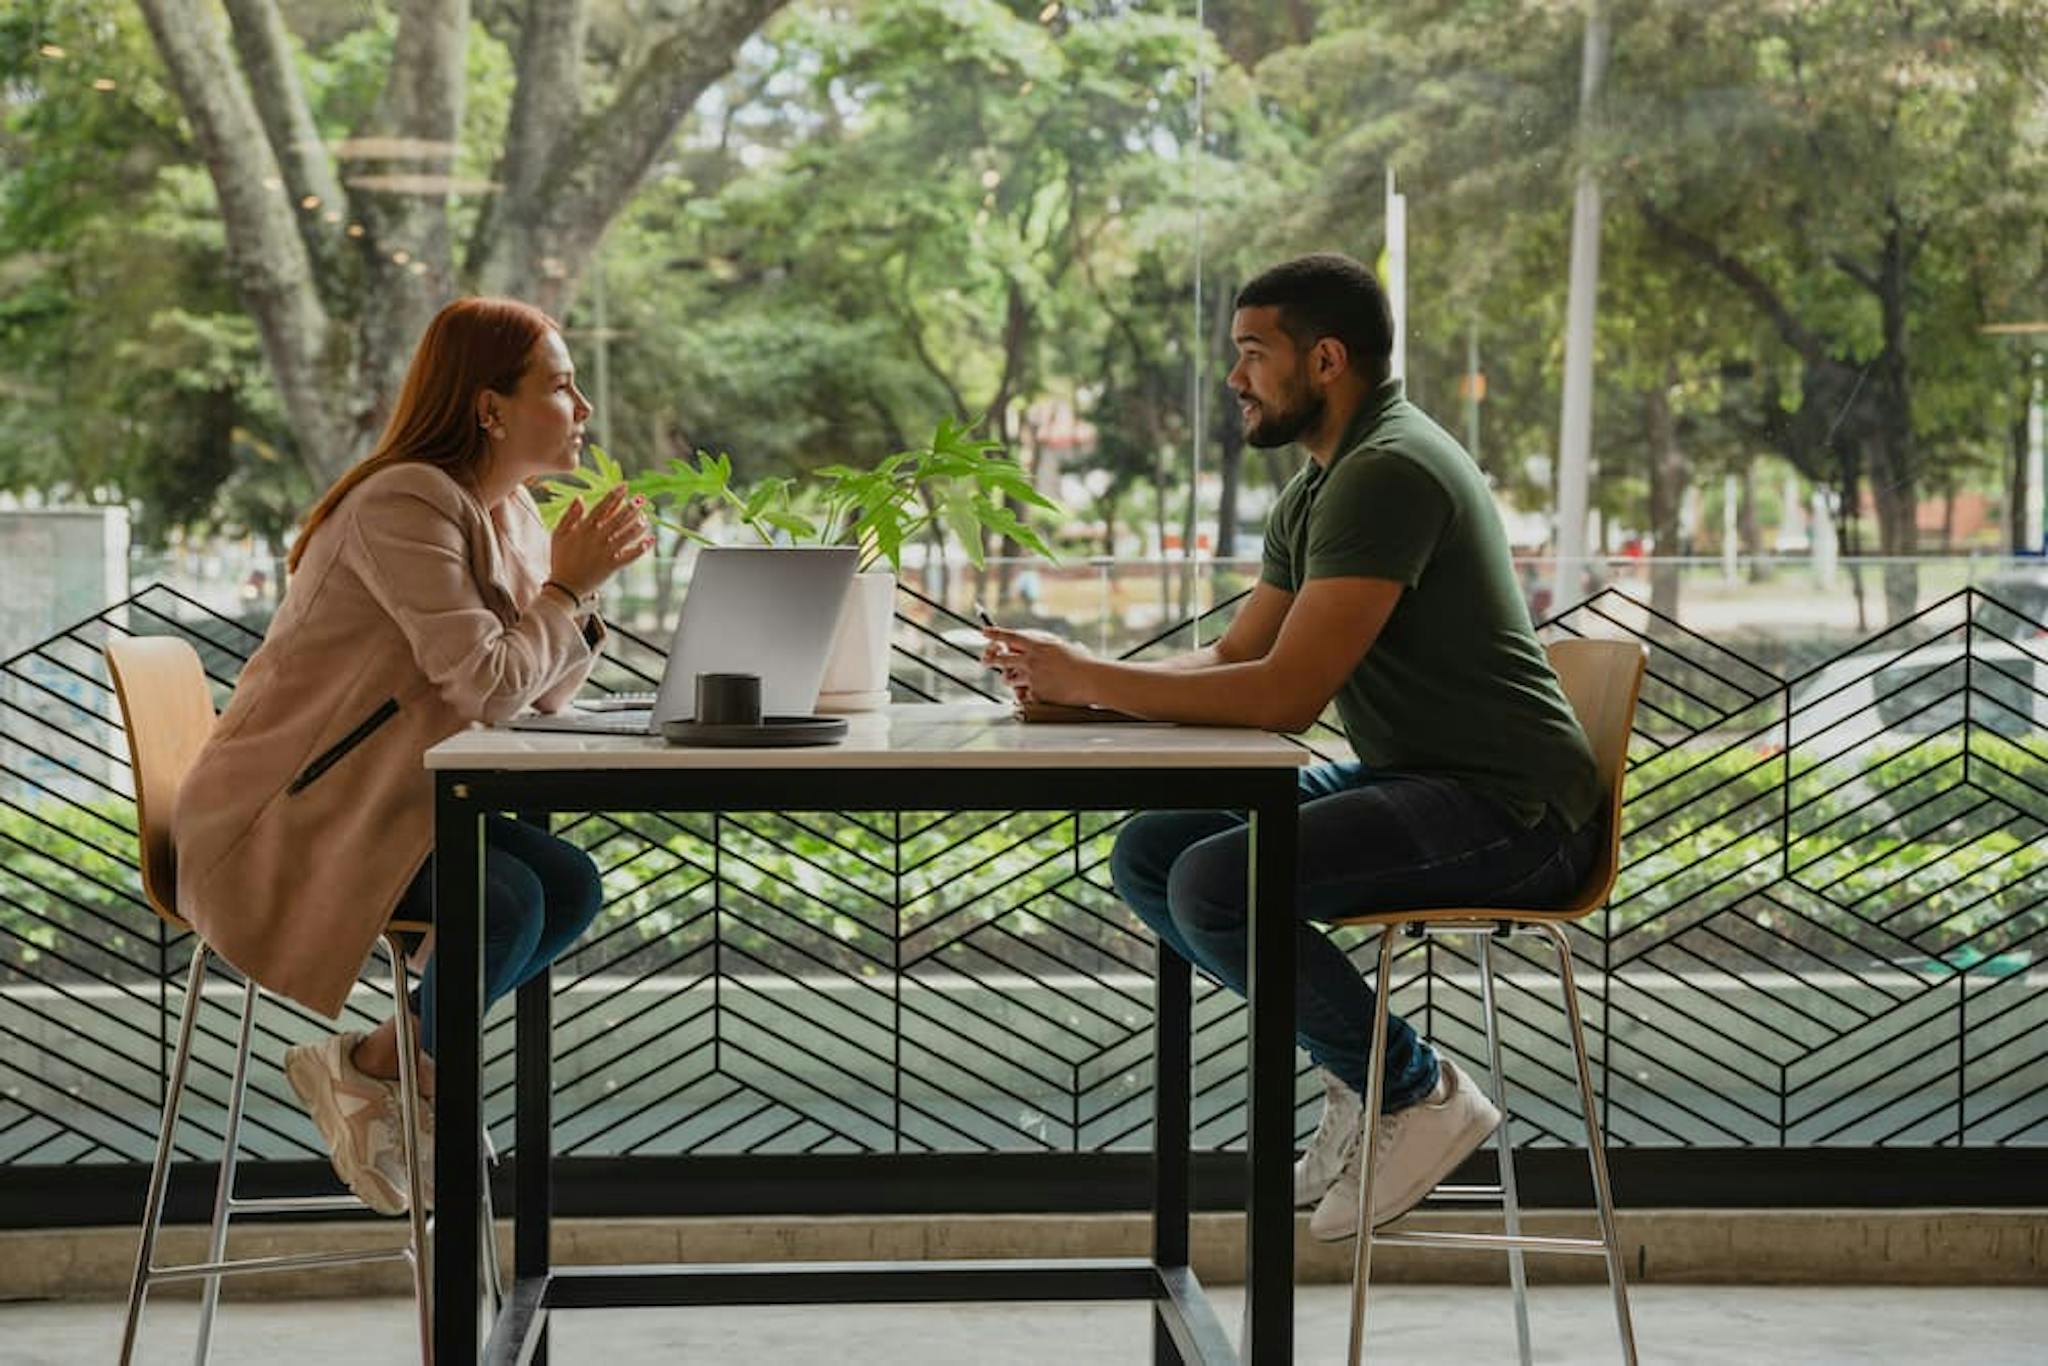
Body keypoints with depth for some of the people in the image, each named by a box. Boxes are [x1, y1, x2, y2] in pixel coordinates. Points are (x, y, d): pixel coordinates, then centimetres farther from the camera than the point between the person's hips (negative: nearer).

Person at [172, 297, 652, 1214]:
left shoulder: (508, 512, 10)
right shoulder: (404, 505, -20)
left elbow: (540, 698, 7)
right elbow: (485, 685, -26)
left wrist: (583, 586, -7)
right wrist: (567, 588, -13)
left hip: (381, 805, 9)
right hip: (280, 819, -9)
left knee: (570, 885, -8)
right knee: (506, 902, -26)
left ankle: (390, 1057, 3)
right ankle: (360, 1071, -1)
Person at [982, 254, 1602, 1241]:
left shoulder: (1389, 472, -19)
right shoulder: (1315, 488, 14)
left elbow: (1284, 694, -25)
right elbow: (1235, 656, 16)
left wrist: (1089, 679, -18)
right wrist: (1079, 680, 0)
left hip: (1505, 806, -10)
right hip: (1403, 777, 10)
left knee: (1215, 885, -26)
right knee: (1145, 856, 3)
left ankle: (1416, 1091, -5)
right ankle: (1363, 1077, 9)